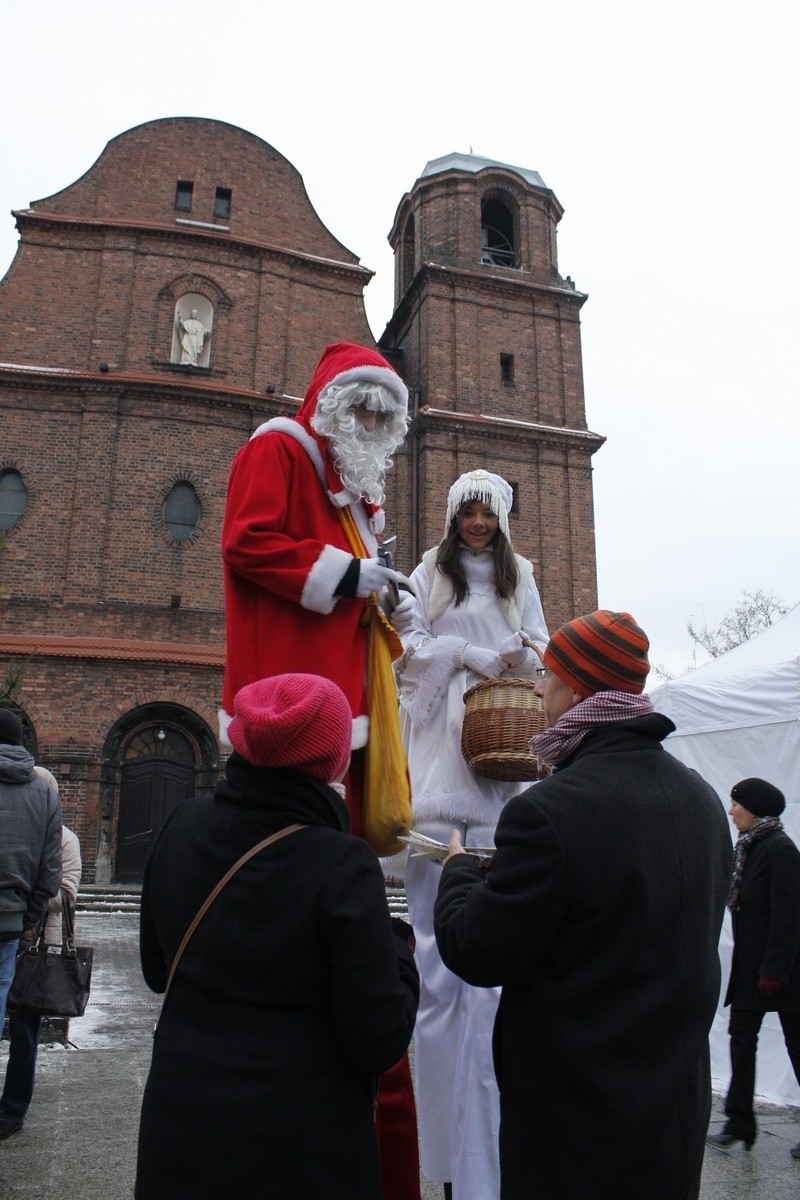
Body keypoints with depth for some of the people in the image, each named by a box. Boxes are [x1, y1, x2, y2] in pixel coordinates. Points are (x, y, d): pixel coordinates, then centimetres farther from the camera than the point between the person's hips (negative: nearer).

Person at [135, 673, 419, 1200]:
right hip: (299, 1151, -4)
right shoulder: (342, 866, -24)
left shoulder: (180, 831, -9)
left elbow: (157, 971, 7)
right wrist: (399, 948, -4)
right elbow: (380, 1041, -19)